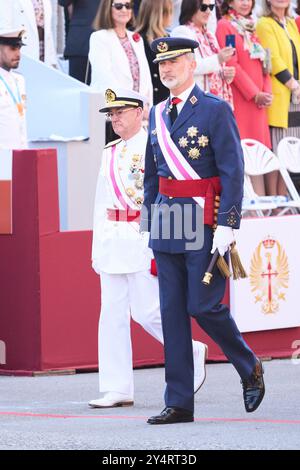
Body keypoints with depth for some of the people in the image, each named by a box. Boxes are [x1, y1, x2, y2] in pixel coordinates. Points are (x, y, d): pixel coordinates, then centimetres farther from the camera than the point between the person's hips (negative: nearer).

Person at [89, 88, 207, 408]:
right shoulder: (110, 153, 17)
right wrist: (98, 245, 15)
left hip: (144, 238, -7)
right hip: (113, 241, 7)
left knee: (146, 310, -9)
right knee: (112, 314, 2)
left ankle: (192, 353, 16)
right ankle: (117, 389, 3)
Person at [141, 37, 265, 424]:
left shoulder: (216, 110, -6)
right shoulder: (158, 115, 14)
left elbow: (233, 172, -10)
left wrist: (226, 226, -17)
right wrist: (149, 224, 15)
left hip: (203, 222, -6)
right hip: (168, 226, 6)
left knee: (203, 306, -8)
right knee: (172, 312, 3)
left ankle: (249, 367, 17)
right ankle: (179, 403, 5)